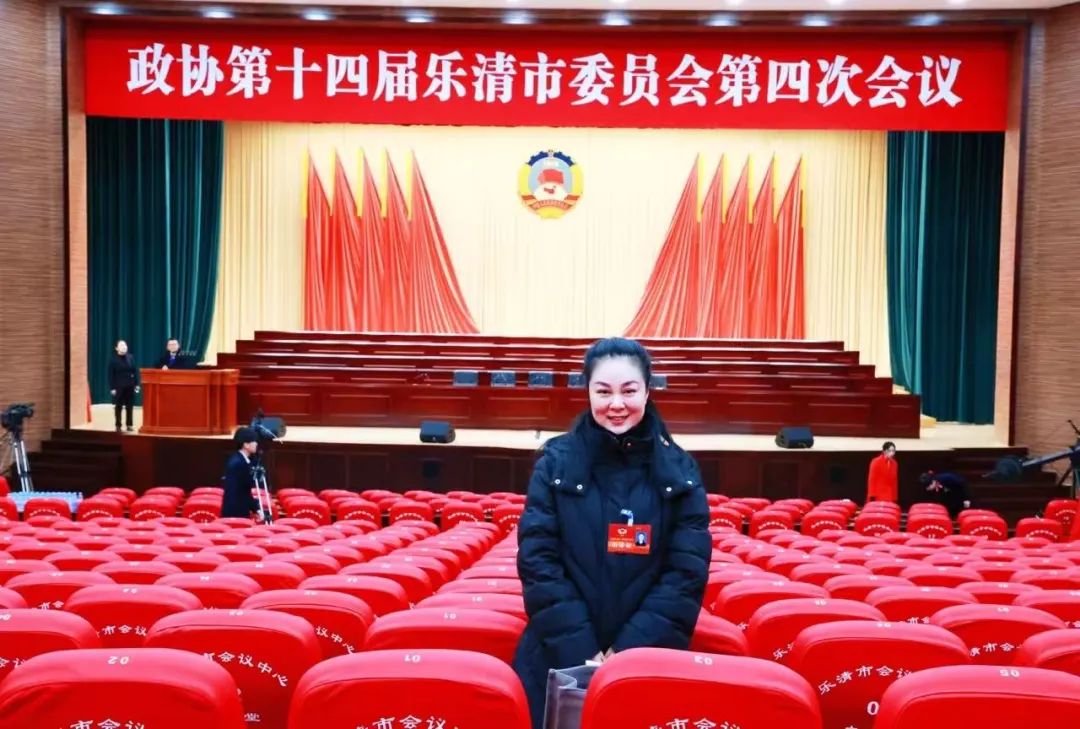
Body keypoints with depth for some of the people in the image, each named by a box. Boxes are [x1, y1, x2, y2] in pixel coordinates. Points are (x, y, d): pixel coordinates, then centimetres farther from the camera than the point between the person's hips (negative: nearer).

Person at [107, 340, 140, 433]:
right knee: (118, 407, 5)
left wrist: (137, 384, 0)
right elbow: (111, 375, -5)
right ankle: (118, 426, 12)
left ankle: (129, 425, 15)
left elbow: (135, 371, 6)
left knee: (129, 406, 7)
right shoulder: (113, 359, -3)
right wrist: (112, 388, -10)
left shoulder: (131, 357, 6)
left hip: (130, 386, 3)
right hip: (118, 386, -3)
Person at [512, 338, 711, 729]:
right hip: (560, 658, 0)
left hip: (650, 660, 1)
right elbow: (538, 560, -7)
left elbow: (688, 572, -5)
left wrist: (631, 649, -14)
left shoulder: (679, 470, -1)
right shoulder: (557, 460, -3)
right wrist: (582, 653, -15)